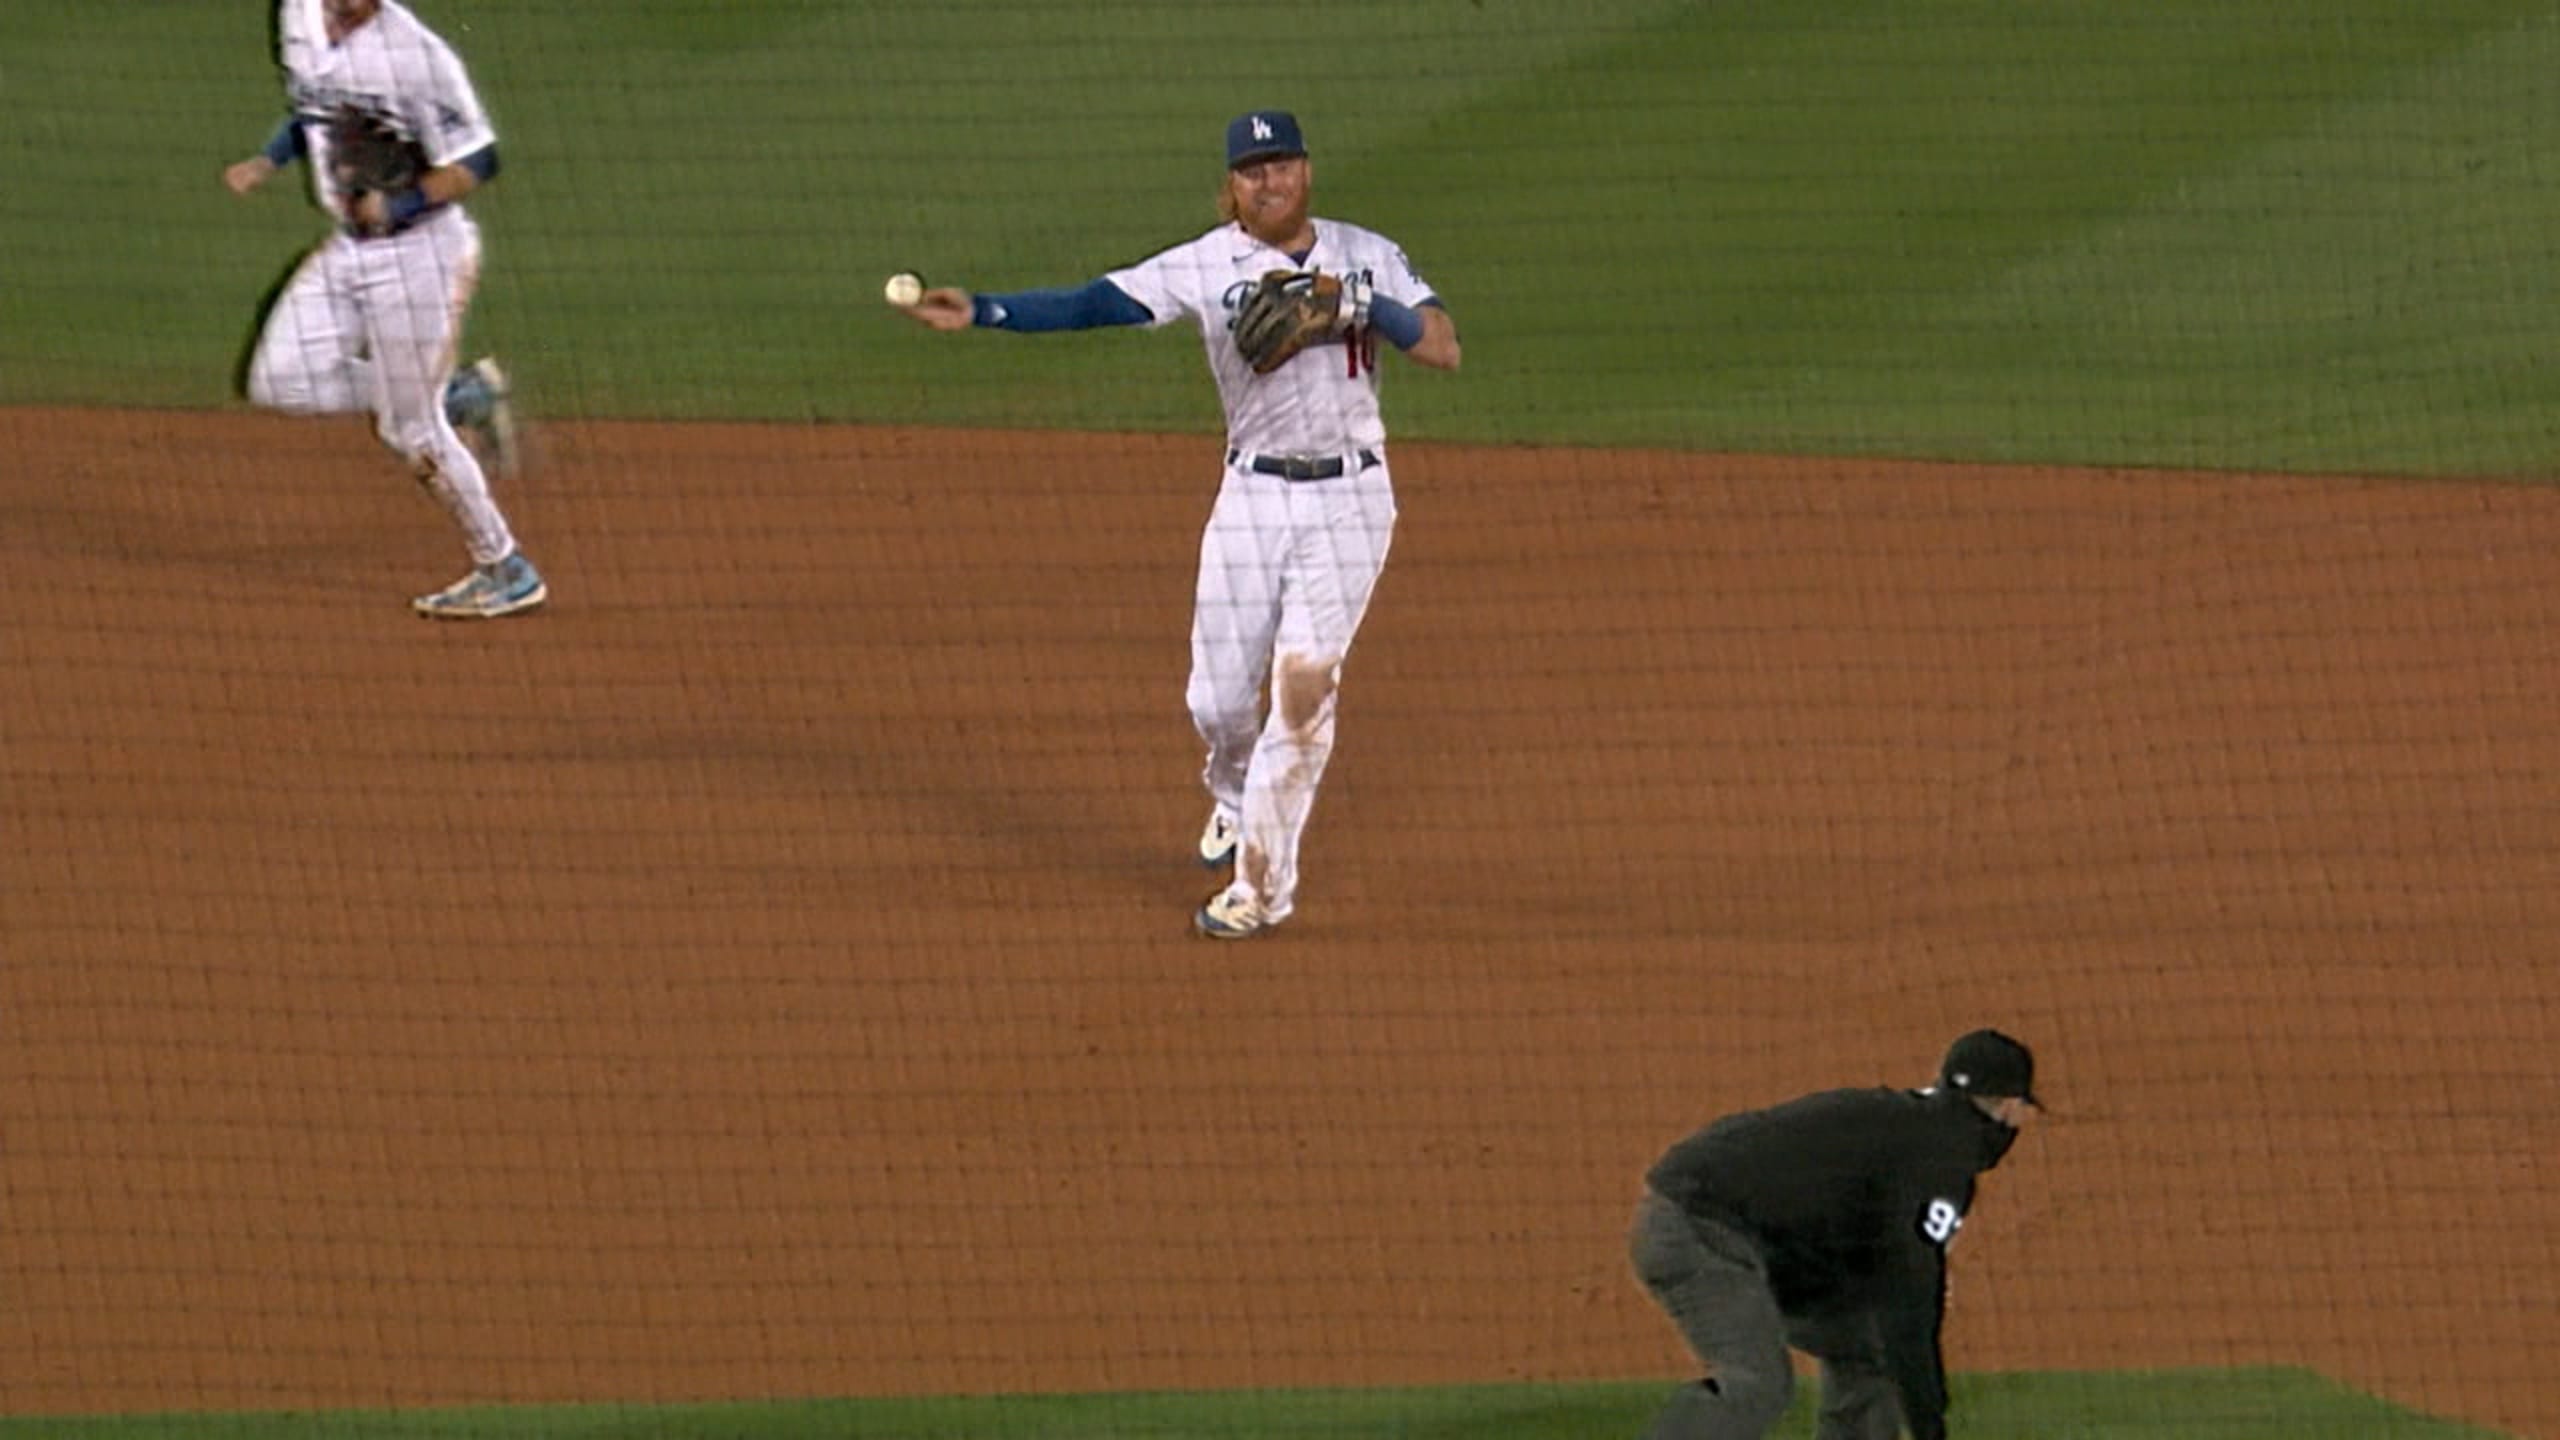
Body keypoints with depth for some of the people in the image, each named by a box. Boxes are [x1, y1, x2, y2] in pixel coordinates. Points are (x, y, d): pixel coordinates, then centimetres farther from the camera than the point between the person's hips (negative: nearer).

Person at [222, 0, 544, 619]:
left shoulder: (414, 52, -22)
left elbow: (477, 161, -17)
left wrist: (400, 207, -29)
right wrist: (267, 162, 3)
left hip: (419, 249, -8)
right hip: (348, 246, 8)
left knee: (412, 430, -2)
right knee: (281, 382, 2)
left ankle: (507, 572, 15)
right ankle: (461, 396, 17)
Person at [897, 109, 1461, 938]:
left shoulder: (1367, 257, 2)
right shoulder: (1206, 267, -2)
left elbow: (1445, 348, -5)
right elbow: (1093, 305, -11)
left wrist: (1362, 305, -20)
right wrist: (980, 313, -22)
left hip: (1349, 500, -1)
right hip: (1253, 497, 1)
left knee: (1304, 684, -9)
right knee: (1220, 697, 2)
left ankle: (1262, 884, 2)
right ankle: (1235, 797, 38)